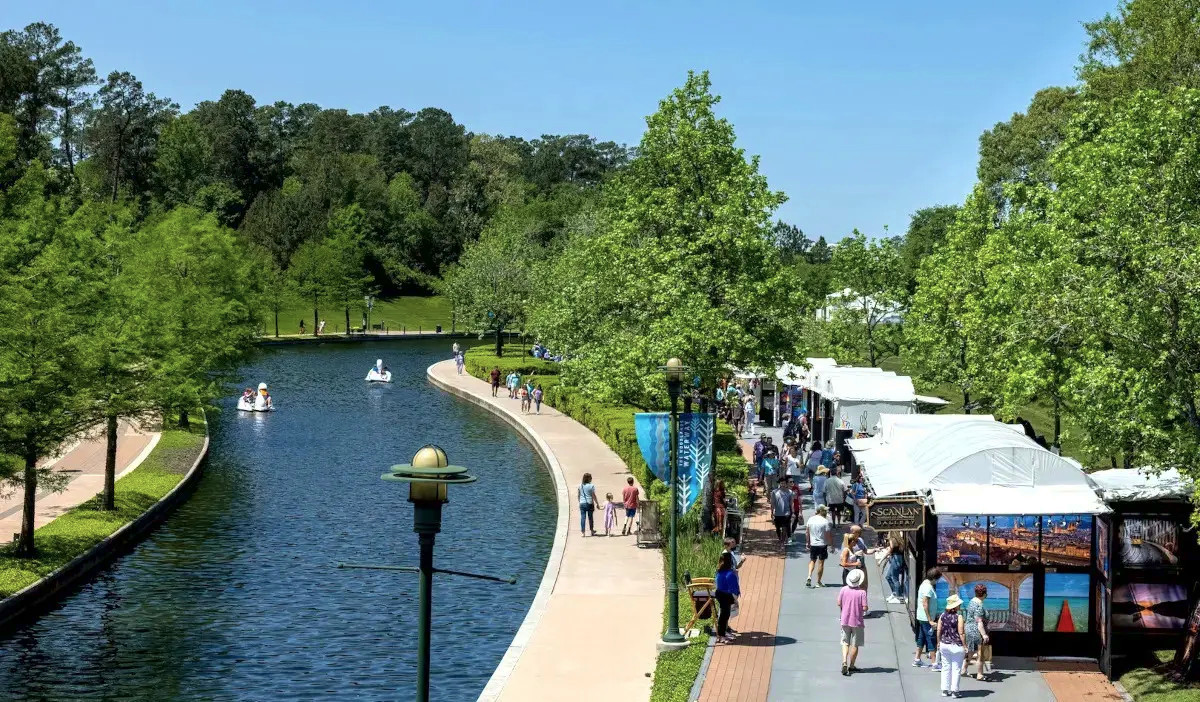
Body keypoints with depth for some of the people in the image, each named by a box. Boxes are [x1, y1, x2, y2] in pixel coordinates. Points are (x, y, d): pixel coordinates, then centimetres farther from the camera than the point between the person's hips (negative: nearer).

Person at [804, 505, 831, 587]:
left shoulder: (810, 519, 0)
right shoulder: (825, 521, -15)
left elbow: (807, 532, 7)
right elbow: (828, 535, -14)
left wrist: (808, 542, 17)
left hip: (813, 544, 4)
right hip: (822, 544, -4)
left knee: (812, 561, 17)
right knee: (821, 562, 6)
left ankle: (809, 577, -3)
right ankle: (819, 582, 13)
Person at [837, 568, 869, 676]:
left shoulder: (843, 590, -6)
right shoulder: (862, 592, -16)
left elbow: (839, 604, 0)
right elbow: (865, 607, -17)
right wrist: (864, 608, 5)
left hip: (845, 620, 3)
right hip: (857, 621, -3)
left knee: (845, 643, 12)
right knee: (855, 645, 10)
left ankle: (844, 662, -9)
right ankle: (851, 666, 17)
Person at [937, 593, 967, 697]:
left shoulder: (942, 616, 0)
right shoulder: (958, 617, -15)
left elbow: (939, 631, 4)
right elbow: (961, 633, -15)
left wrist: (939, 643, 15)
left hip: (944, 645, 5)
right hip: (956, 646, -5)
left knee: (945, 667, 13)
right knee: (956, 668, 5)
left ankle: (945, 690, 16)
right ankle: (954, 690, 6)